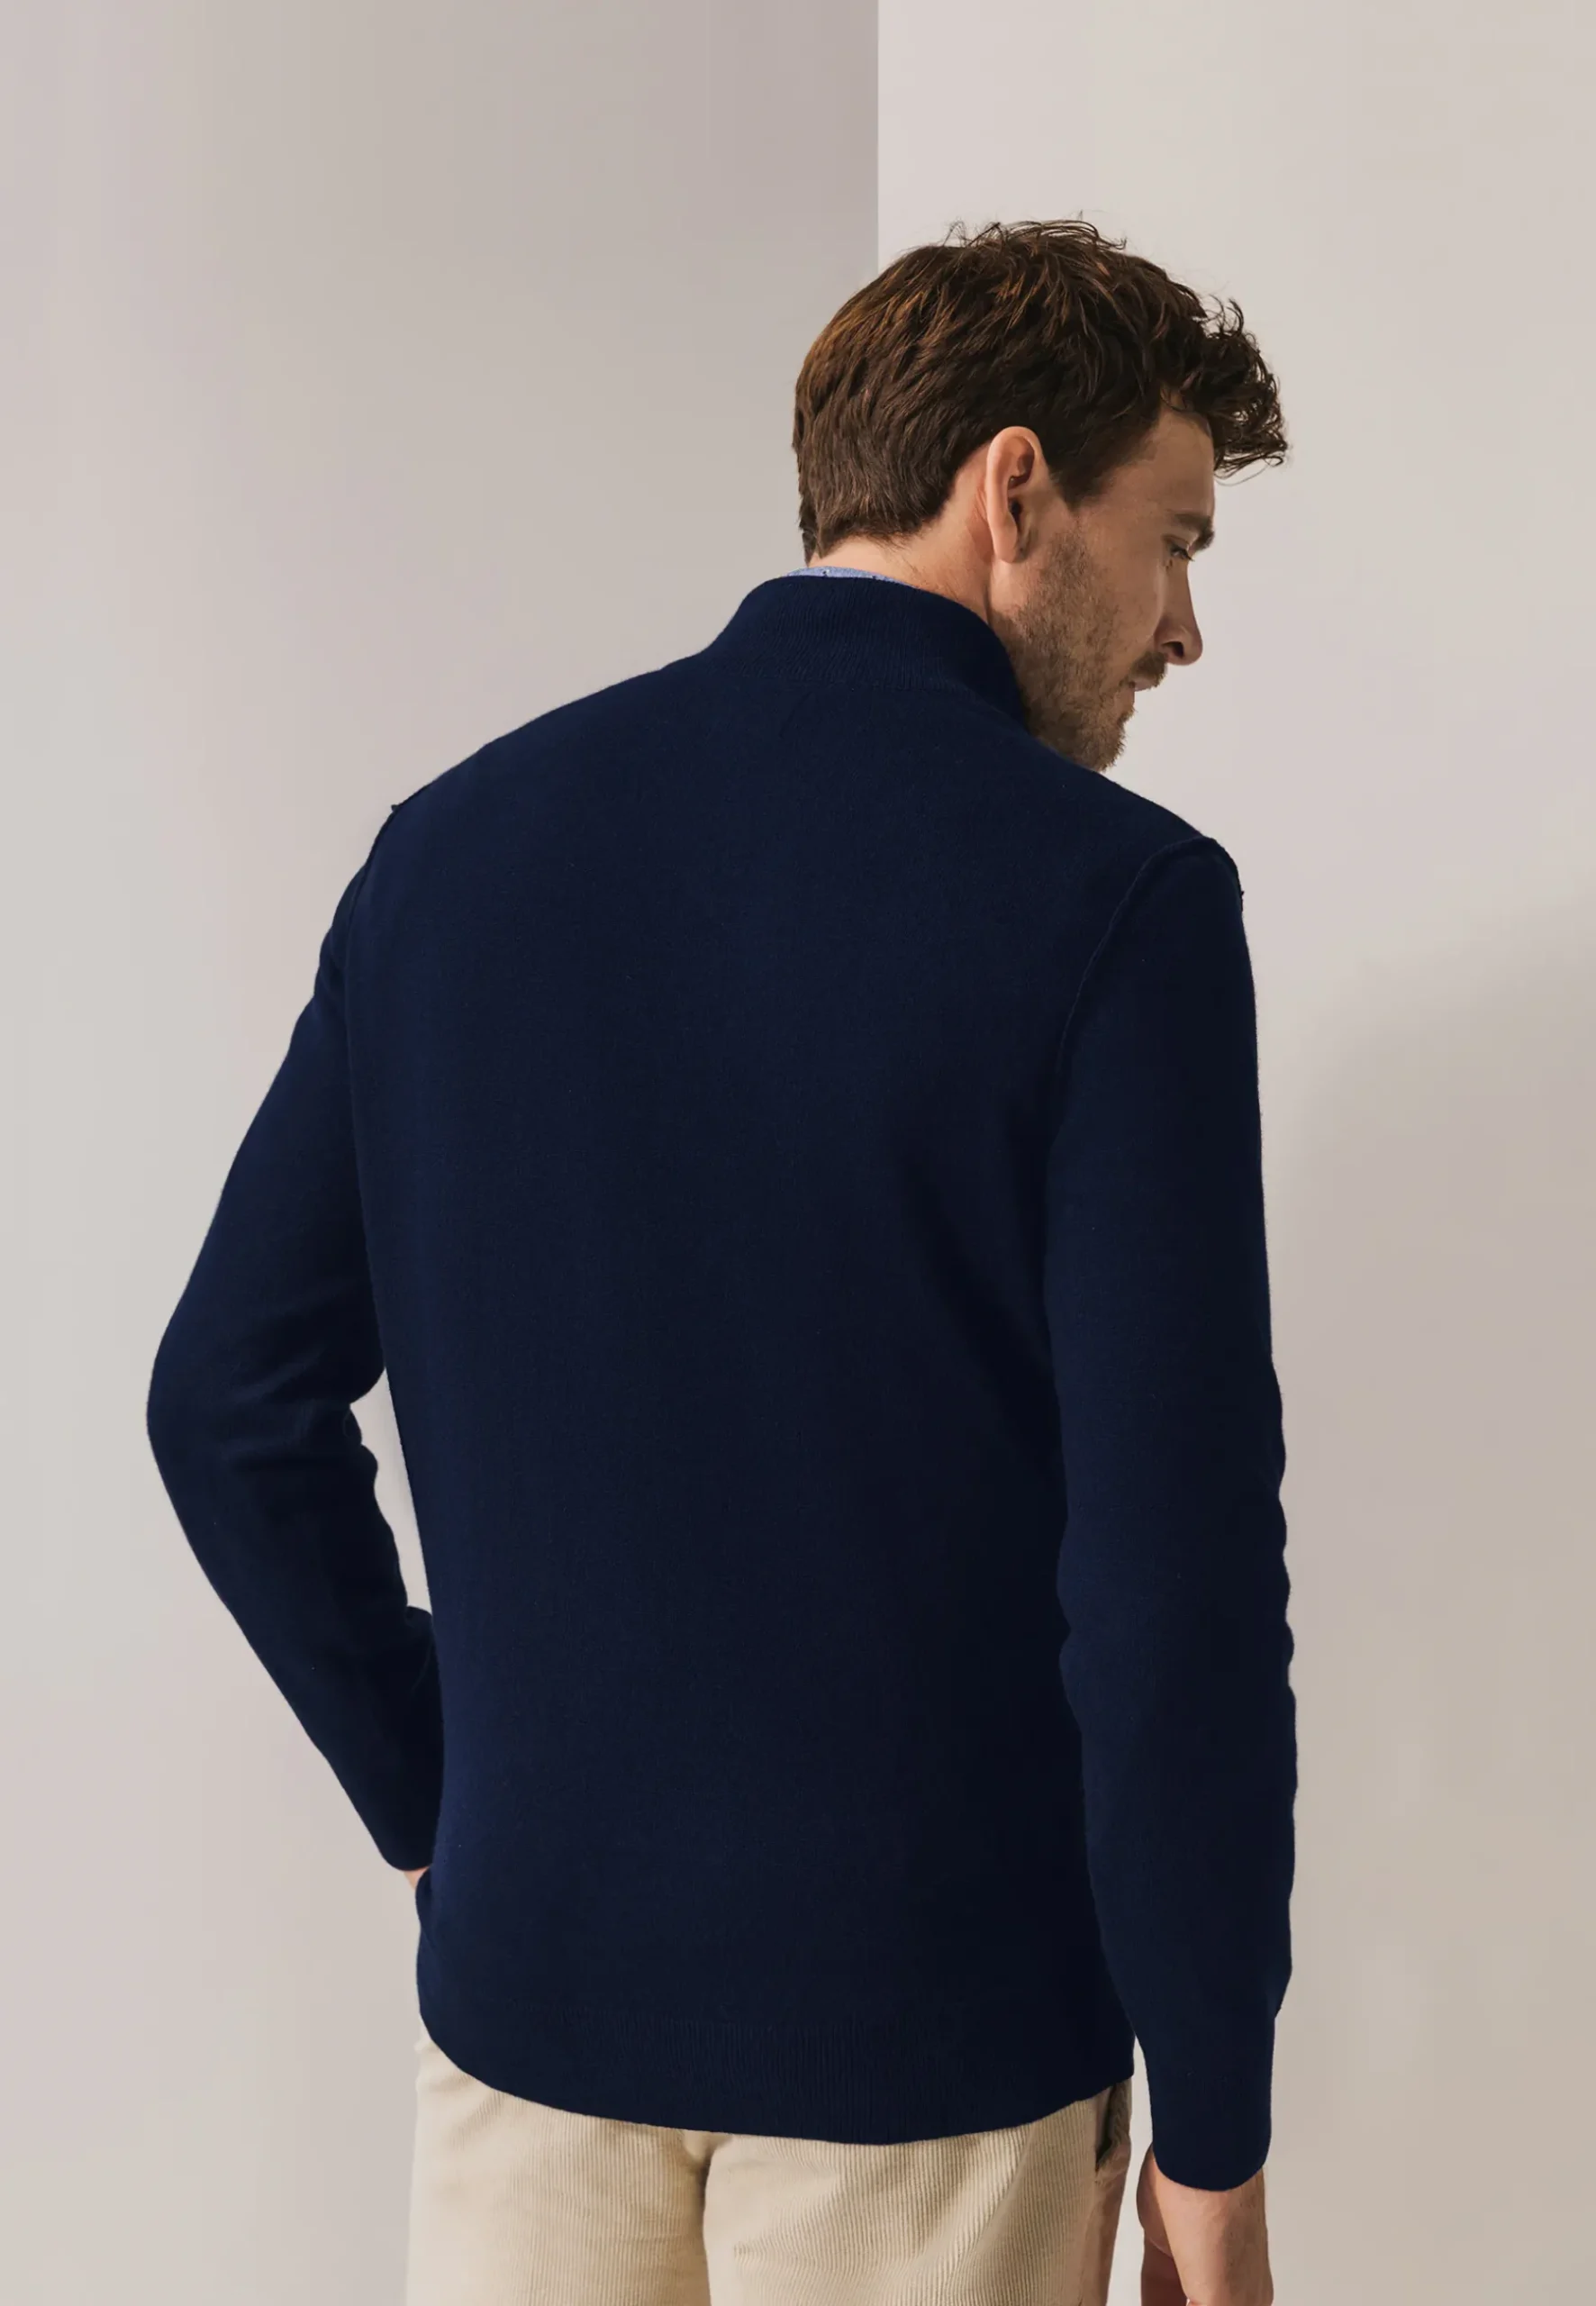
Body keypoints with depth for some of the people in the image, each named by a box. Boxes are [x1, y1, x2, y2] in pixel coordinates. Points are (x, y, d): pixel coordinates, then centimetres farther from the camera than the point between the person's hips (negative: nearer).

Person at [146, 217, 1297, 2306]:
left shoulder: (463, 836, 0)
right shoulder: (1111, 896, -15)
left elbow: (231, 1399, 3)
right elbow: (1178, 1567, -17)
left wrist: (432, 1804, 13)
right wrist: (1212, 2134, -6)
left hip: (528, 1975, 4)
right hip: (931, 2012, -4)